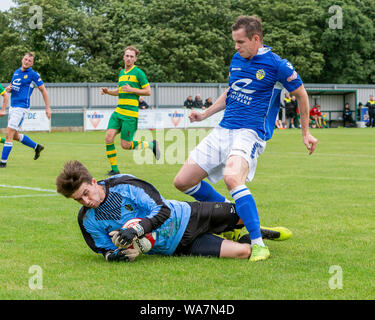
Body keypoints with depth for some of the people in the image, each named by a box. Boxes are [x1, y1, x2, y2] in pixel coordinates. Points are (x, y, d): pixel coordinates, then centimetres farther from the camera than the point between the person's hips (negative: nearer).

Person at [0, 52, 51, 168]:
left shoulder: (33, 75, -7)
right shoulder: (16, 72, 14)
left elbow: (43, 90, -3)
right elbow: (11, 87, 25)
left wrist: (48, 108, -6)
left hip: (21, 107, -8)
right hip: (12, 106, 8)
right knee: (15, 135, 15)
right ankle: (37, 147, 33)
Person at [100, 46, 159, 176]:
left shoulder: (138, 72, -5)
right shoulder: (121, 72, 17)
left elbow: (148, 91, -6)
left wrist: (132, 90, -16)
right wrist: (107, 91, 12)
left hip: (130, 114, -7)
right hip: (118, 111, 7)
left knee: (126, 145, -7)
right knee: (109, 137, -8)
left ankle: (151, 144, 18)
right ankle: (114, 169, 2)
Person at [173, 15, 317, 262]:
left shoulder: (276, 65, -7)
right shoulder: (236, 59, 13)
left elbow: (301, 94, 5)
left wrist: (306, 133, 11)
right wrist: (204, 115, 23)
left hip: (250, 133, -7)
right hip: (223, 130, 7)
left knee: (232, 177, -37)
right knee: (183, 182, 1)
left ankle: (258, 244, -33)